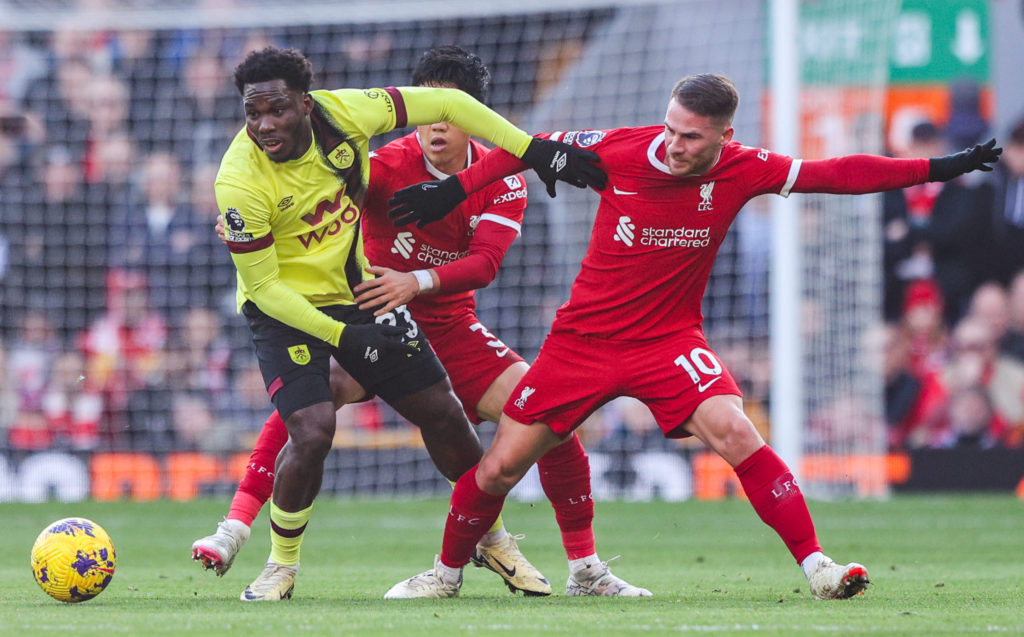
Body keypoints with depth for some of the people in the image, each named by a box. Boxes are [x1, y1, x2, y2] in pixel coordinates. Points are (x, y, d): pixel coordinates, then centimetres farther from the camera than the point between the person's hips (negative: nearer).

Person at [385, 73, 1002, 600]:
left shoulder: (741, 171, -10)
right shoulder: (622, 150, -14)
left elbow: (839, 174, -7)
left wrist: (939, 168, -11)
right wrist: (450, 191, 1)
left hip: (669, 340, 0)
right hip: (584, 336, 0)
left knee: (733, 431, -25)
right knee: (498, 469, -1)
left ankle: (818, 567, -20)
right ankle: (447, 571, 25)